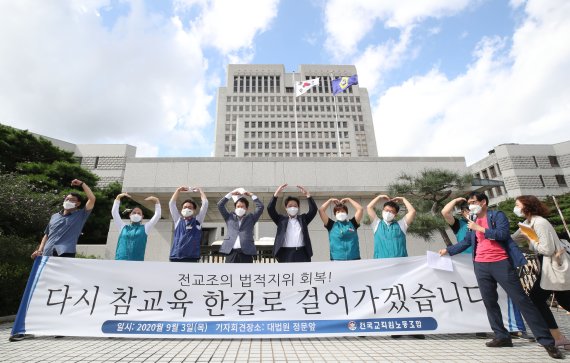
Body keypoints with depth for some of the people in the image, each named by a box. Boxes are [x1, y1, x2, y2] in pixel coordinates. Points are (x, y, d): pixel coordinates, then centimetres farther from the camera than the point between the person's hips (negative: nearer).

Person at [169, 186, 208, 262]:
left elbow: (205, 203, 6)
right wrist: (179, 190, 18)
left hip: (191, 258, -2)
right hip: (175, 257, 2)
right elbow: (171, 203, 15)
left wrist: (200, 190, 17)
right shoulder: (178, 220, 16)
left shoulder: (197, 221, 11)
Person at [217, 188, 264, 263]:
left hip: (246, 252, -1)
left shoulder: (251, 218, 15)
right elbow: (220, 205, 11)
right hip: (231, 251, 1)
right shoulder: (229, 217, 17)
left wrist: (251, 195, 9)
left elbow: (260, 207, 7)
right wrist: (230, 194, 10)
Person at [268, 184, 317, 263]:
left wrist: (308, 195, -12)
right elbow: (270, 209, -3)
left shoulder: (303, 218, 13)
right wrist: (276, 194, -13)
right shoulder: (281, 219, 9)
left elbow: (313, 210, 0)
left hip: (302, 253, 1)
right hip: (287, 254, -1)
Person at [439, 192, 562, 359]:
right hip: (481, 266, 5)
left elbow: (502, 234, -16)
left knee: (521, 299, -3)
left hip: (501, 263, -5)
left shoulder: (497, 215, 0)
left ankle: (546, 340, 5)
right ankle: (502, 336, 16)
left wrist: (479, 228, -14)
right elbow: (465, 242, 21)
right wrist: (447, 250, 20)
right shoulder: (473, 222, 15)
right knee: (490, 302, 7)